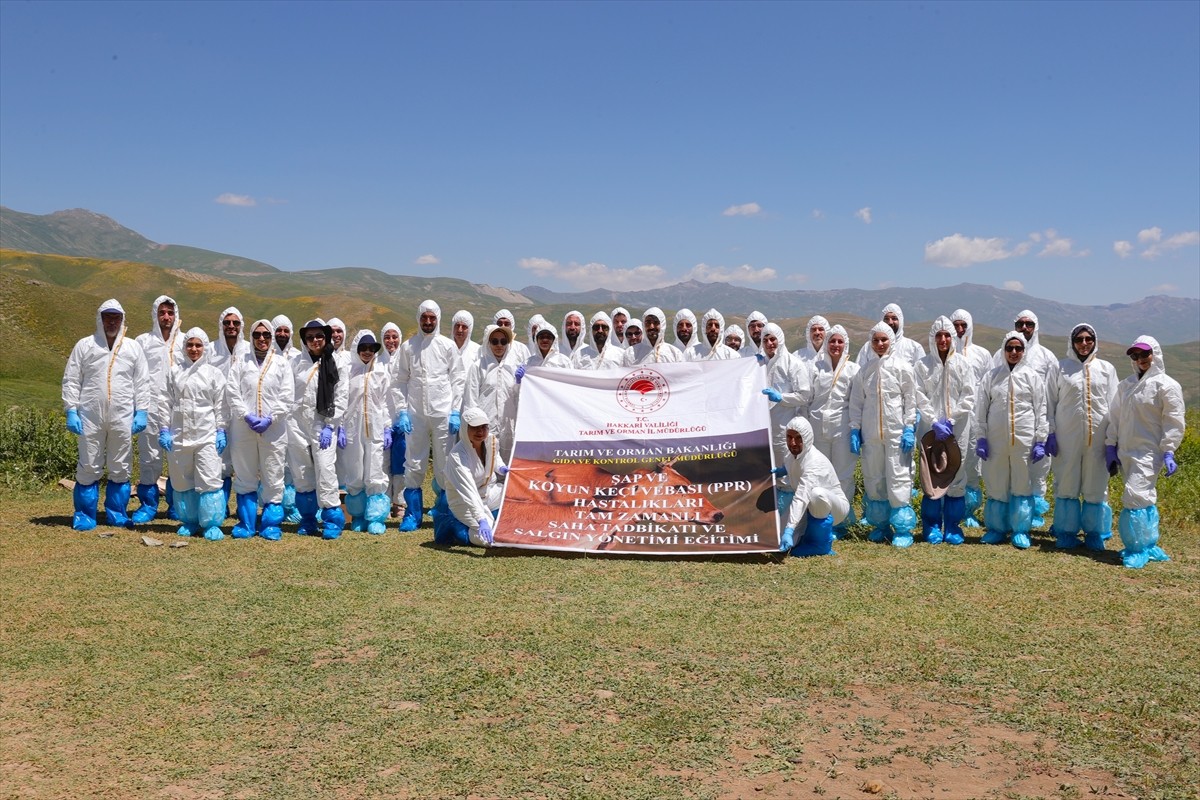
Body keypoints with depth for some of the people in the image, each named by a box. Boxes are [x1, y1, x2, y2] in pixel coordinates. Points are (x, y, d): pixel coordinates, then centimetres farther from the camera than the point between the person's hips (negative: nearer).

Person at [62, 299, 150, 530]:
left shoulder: (133, 348, 9)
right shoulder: (84, 346, 6)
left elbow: (142, 383, 8)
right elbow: (71, 380, 4)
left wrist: (142, 411, 0)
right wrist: (71, 411, -4)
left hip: (122, 417, 1)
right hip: (90, 416, -1)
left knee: (121, 468, 6)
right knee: (88, 468, 2)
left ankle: (117, 513, 17)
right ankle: (84, 515, 12)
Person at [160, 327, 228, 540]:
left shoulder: (215, 373, 5)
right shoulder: (175, 373, 12)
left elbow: (221, 405, 3)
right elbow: (167, 402, 10)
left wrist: (221, 431, -3)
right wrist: (164, 429, 3)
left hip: (207, 434, -3)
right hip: (179, 433, 3)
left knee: (209, 480, -9)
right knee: (182, 480, 8)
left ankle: (212, 524, -4)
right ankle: (189, 521, 20)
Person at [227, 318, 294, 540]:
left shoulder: (282, 363, 7)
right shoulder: (241, 363, 9)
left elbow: (287, 397, 0)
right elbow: (232, 393, 1)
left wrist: (270, 419, -10)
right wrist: (247, 416, -11)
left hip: (273, 429, -1)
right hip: (243, 429, 1)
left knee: (273, 479, 0)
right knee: (245, 477, 7)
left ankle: (271, 524, 9)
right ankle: (246, 523, 16)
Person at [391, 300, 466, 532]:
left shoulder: (448, 346, 4)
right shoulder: (408, 347, 6)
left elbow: (458, 380, 3)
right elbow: (398, 381, 5)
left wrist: (455, 411, -4)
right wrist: (401, 412, -3)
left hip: (443, 414, -1)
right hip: (415, 414, 1)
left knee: (445, 466, 3)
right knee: (413, 465, 3)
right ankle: (412, 513, 14)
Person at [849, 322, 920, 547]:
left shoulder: (902, 366, 0)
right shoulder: (864, 369, 9)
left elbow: (911, 399, 0)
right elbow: (856, 401, 11)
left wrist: (909, 428, -7)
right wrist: (855, 429, 5)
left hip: (896, 431, -4)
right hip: (870, 433, 4)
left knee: (899, 477, -6)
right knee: (873, 478, 8)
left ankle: (903, 528, 0)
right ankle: (881, 524, 20)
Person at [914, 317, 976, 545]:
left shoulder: (963, 364, 5)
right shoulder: (923, 365, 3)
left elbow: (968, 397, 1)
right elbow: (920, 397, -2)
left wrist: (951, 420, -9)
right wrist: (934, 422, -12)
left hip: (957, 429, 1)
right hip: (931, 428, 0)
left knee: (956, 477, 1)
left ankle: (953, 526, 11)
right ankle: (932, 526, 11)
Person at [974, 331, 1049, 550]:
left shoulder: (1031, 376, 5)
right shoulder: (993, 375, 7)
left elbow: (1041, 410, 5)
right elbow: (981, 408, 7)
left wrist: (1040, 440, -1)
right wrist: (980, 437, 1)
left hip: (1024, 439, -1)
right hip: (996, 439, 1)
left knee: (1022, 484, 4)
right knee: (996, 484, 5)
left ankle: (1021, 530, 13)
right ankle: (996, 528, 17)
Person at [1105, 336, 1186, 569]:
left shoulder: (1167, 385, -5)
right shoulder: (1126, 385, 14)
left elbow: (1174, 422, -9)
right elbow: (1115, 417, 16)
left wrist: (1168, 452, -15)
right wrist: (1111, 446, 9)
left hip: (1148, 453, -7)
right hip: (1125, 452, 7)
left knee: (1136, 496, -16)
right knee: (1144, 498, 12)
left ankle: (1139, 549, -7)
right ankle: (1149, 546, 20)